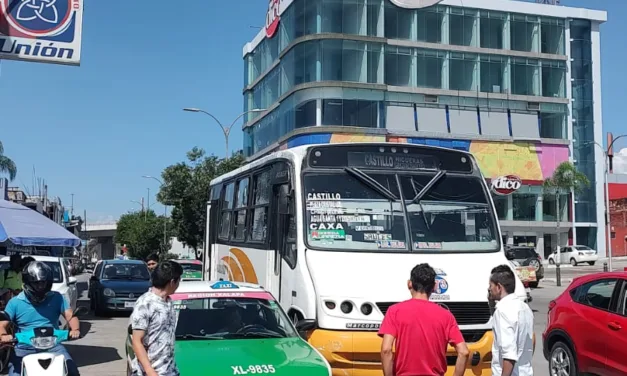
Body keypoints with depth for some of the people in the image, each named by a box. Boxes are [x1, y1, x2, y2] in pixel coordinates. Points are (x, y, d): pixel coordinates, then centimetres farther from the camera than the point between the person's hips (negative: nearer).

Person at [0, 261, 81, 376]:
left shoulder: (56, 298, 5)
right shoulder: (15, 302, 5)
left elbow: (71, 316, 1)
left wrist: (75, 330, -22)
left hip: (52, 345, 0)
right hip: (24, 348, 0)